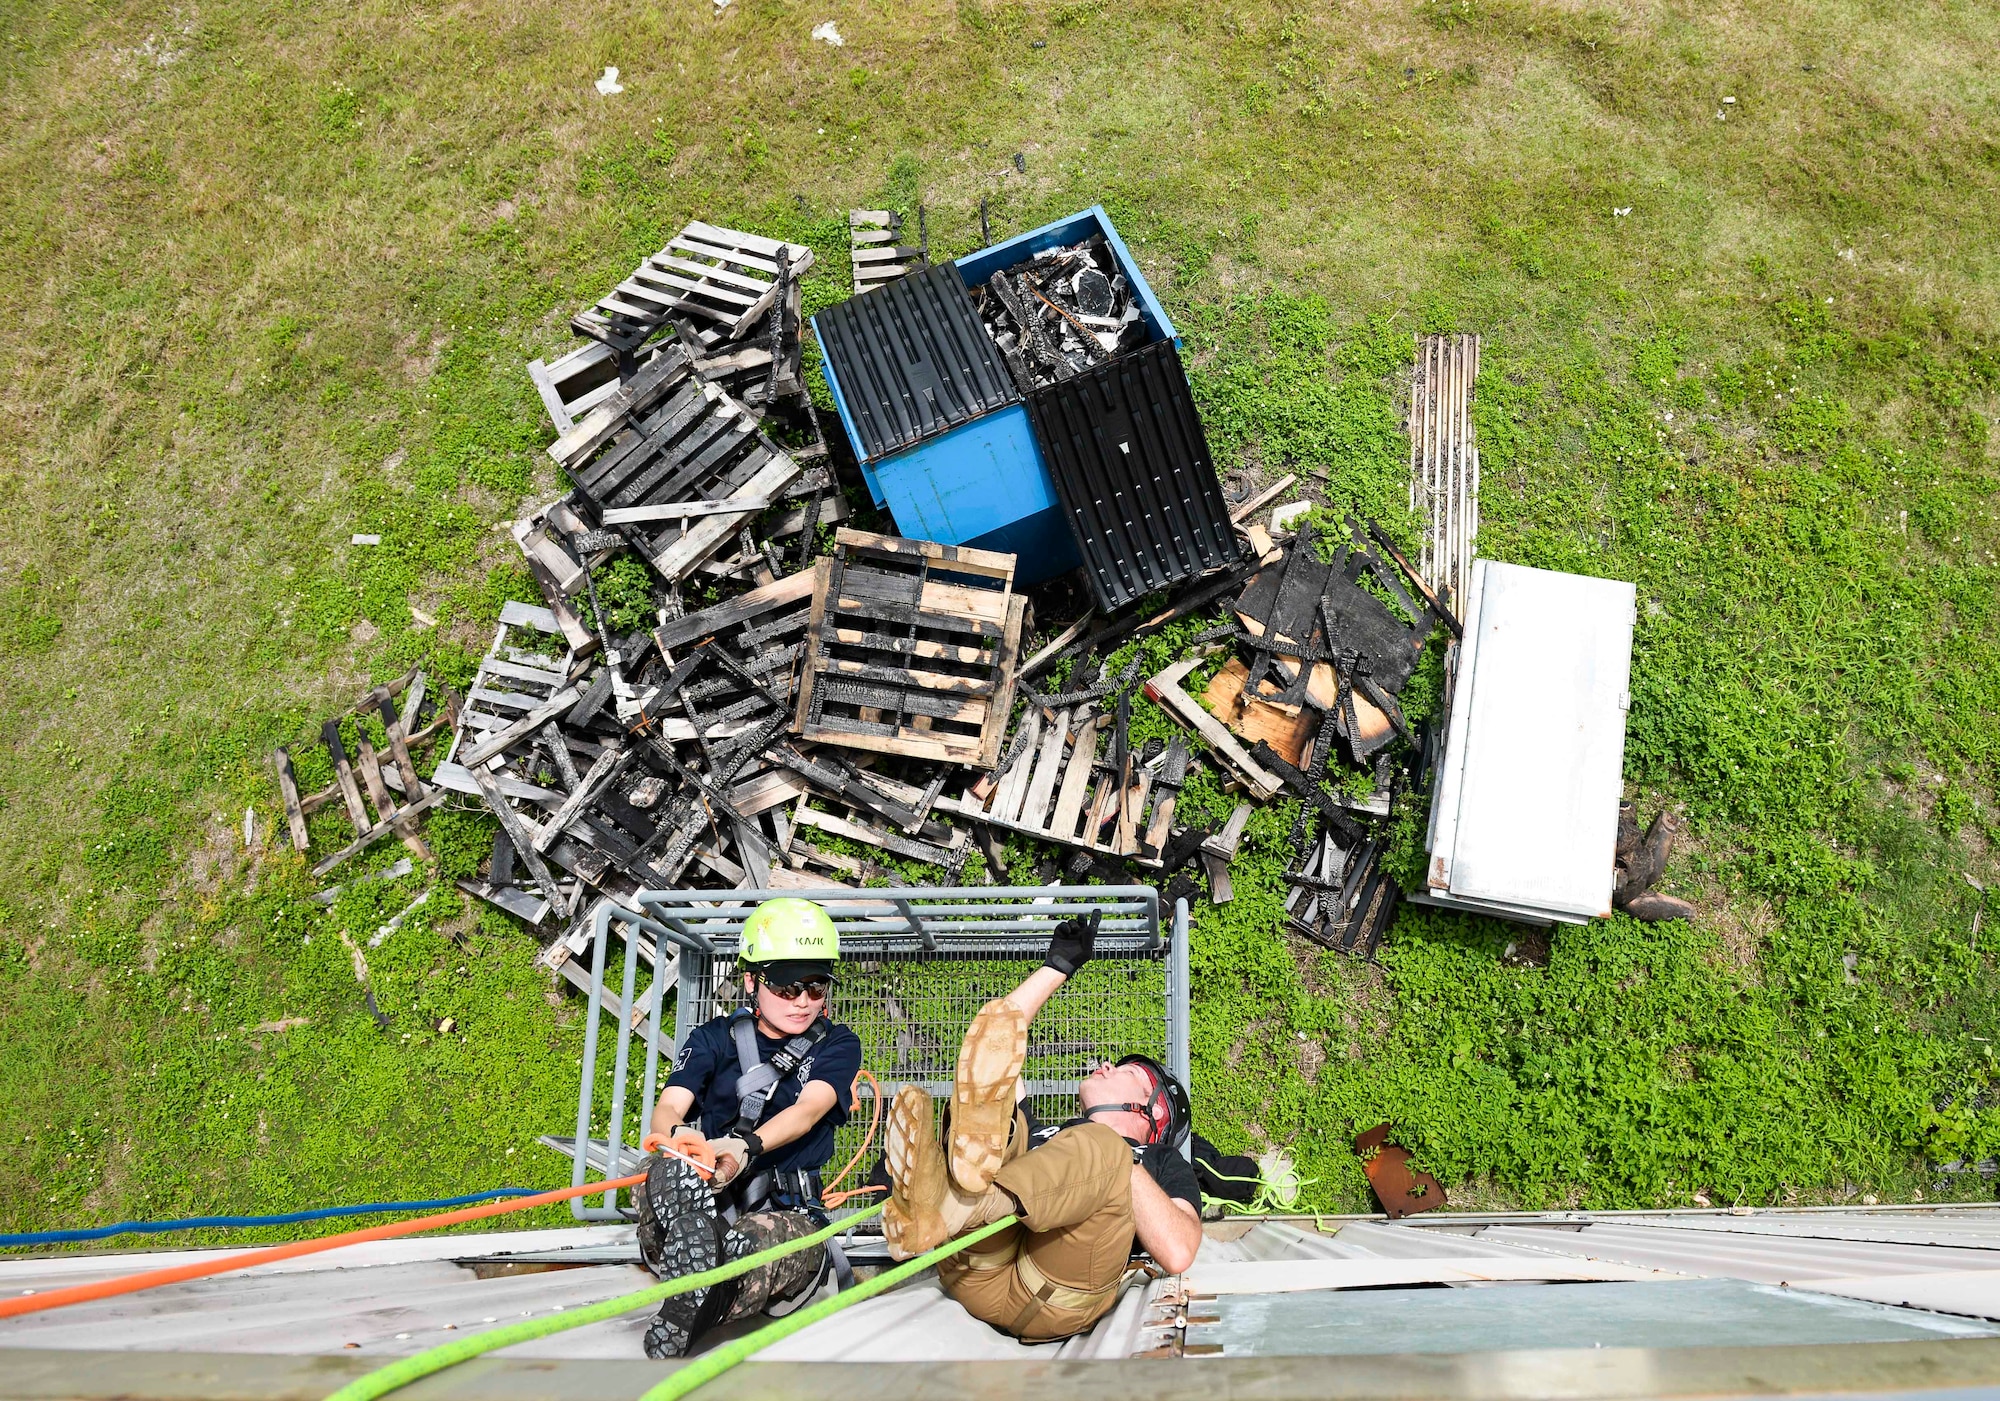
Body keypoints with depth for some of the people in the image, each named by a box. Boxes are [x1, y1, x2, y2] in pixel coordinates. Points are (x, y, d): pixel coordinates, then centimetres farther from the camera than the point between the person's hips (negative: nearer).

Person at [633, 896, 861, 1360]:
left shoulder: (837, 1045, 8)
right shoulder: (715, 1038, 11)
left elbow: (809, 1108, -13)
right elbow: (668, 1107, -5)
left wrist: (745, 1147, -36)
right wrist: (679, 1135, -33)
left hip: (788, 1209, -1)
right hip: (702, 1202, 1)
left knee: (793, 1239, -39)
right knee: (674, 1169, -35)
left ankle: (677, 1328, -46)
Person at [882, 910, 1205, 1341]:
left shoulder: (1164, 1163, 27)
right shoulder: (1041, 1133, 38)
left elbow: (1177, 1253, 5)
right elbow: (994, 1029, 37)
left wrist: (1116, 1158, 2)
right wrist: (1058, 966, 41)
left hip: (1056, 1297, -3)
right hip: (975, 1272, 3)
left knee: (1097, 1148, -26)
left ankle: (944, 1213, -49)